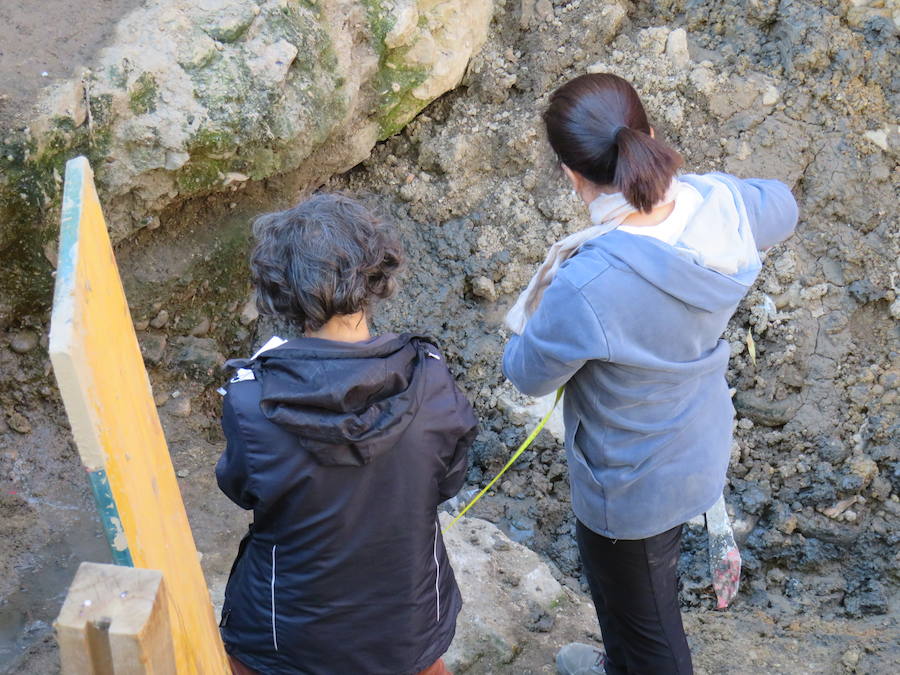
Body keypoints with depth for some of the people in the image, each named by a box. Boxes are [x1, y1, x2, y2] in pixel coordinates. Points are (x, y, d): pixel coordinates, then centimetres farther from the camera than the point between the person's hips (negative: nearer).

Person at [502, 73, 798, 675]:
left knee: (643, 617, 24)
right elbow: (782, 208, 4)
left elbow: (530, 375, -20)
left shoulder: (585, 289, -41)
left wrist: (529, 325, 0)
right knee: (626, 585, 37)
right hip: (702, 445, 8)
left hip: (632, 485, -8)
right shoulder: (720, 202, -22)